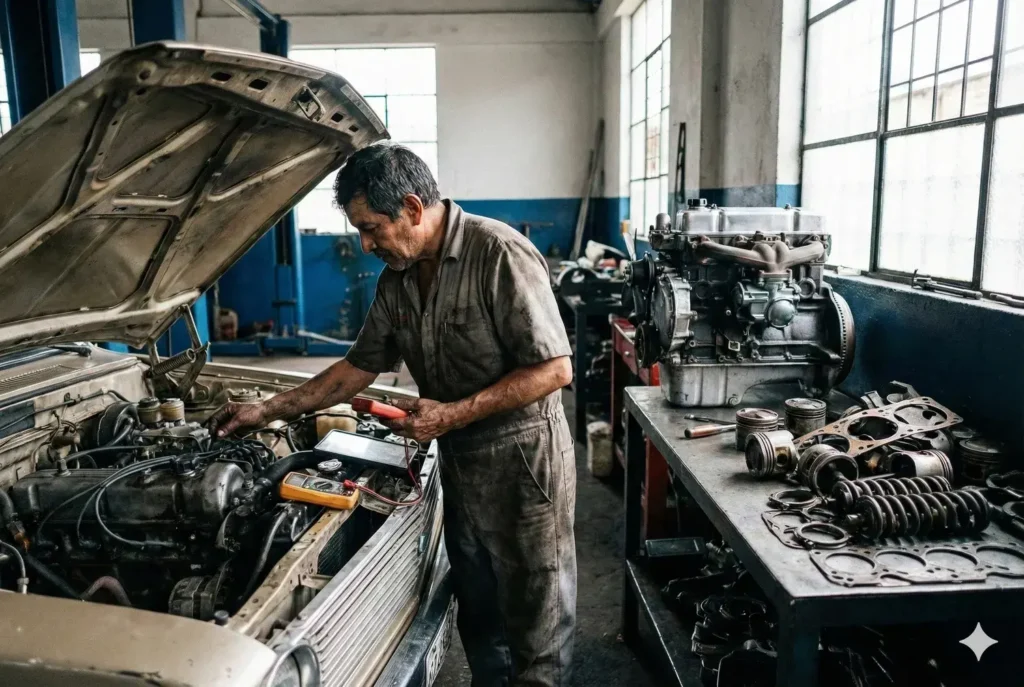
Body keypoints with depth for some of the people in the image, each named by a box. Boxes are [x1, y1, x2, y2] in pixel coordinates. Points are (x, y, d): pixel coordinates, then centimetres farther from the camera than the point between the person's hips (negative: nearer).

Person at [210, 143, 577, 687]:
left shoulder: (499, 254, -20)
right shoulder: (396, 281, 5)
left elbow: (555, 370, -21)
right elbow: (359, 367, 13)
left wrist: (453, 415, -22)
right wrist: (269, 410, 10)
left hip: (523, 458, -7)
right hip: (459, 460, 7)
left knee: (534, 619, 8)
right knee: (477, 612, 21)